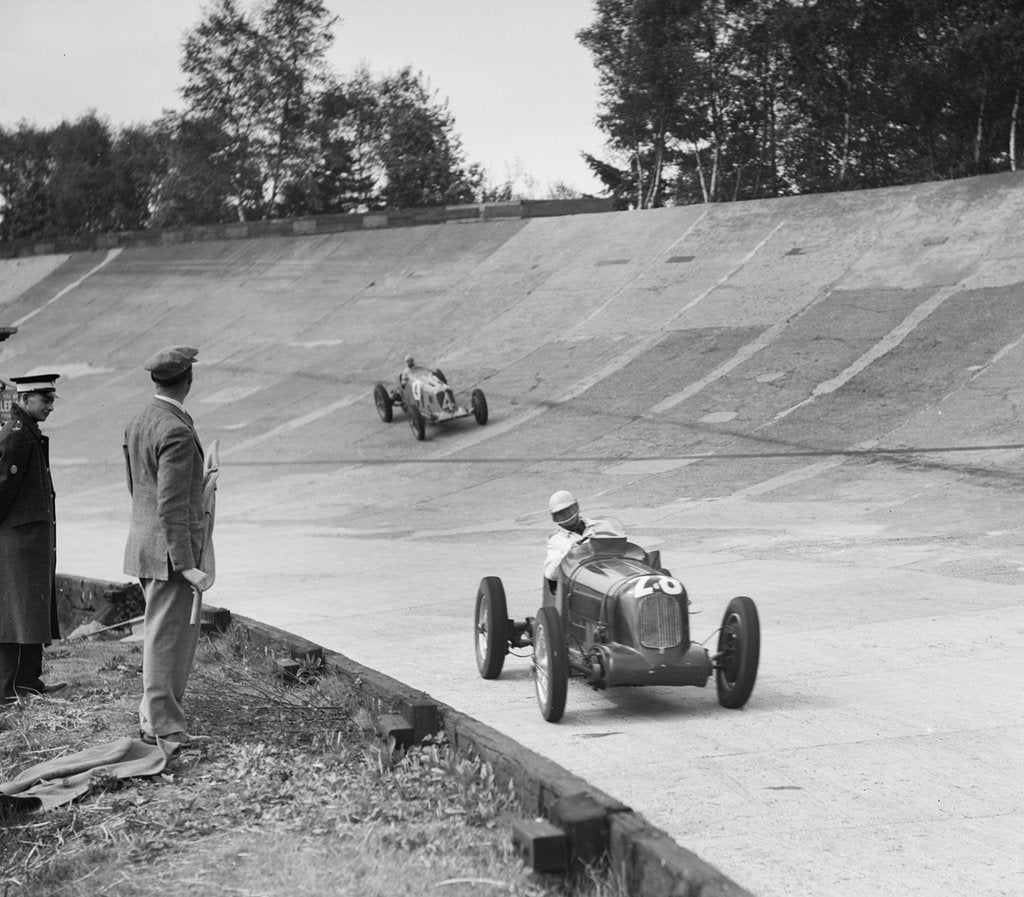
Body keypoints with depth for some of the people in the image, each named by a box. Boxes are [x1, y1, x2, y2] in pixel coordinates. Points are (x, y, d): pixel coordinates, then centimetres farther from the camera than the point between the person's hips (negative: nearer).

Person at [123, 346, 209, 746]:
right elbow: (171, 506, -22)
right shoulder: (176, 432, -20)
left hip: (144, 545, 9)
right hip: (171, 549, -9)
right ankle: (162, 725, 5)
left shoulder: (137, 423, 9)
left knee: (182, 632, 18)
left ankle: (154, 713, 23)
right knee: (168, 635, -2)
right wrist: (186, 565, -21)